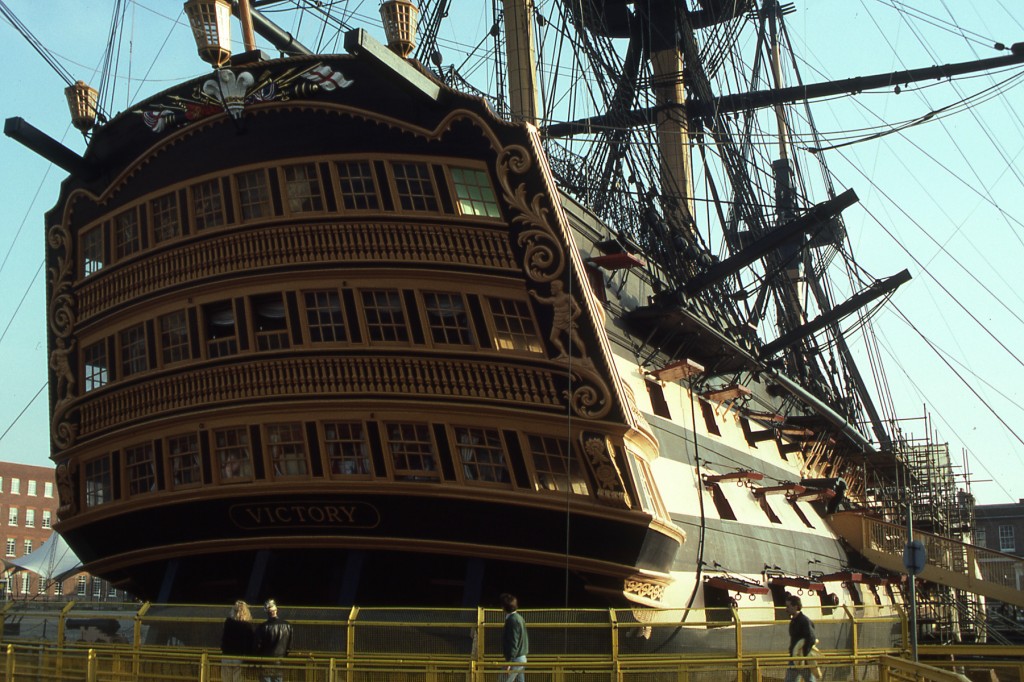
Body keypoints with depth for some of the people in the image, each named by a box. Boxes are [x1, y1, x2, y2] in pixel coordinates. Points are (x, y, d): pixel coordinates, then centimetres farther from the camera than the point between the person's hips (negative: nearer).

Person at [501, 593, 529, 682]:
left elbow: (513, 643, -22)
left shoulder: (512, 620, -18)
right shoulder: (518, 618, 12)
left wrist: (509, 662, -22)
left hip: (515, 659, -10)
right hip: (521, 658, 10)